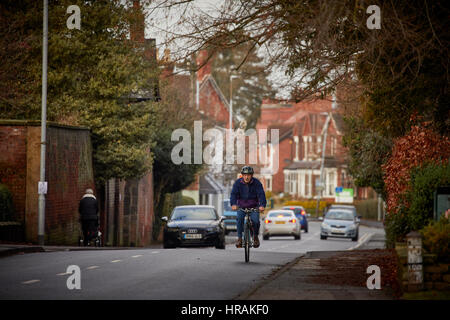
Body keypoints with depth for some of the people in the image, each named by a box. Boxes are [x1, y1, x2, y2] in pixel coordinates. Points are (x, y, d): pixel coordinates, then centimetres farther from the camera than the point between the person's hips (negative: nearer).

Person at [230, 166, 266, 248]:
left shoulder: (257, 183, -9)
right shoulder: (238, 183, -7)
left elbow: (261, 194, -20)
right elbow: (233, 194, -17)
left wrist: (262, 205, -38)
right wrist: (233, 204, -37)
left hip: (254, 207, -1)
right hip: (241, 206, 1)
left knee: (255, 221, -22)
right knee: (239, 219, -26)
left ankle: (255, 236, 6)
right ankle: (239, 238, -14)